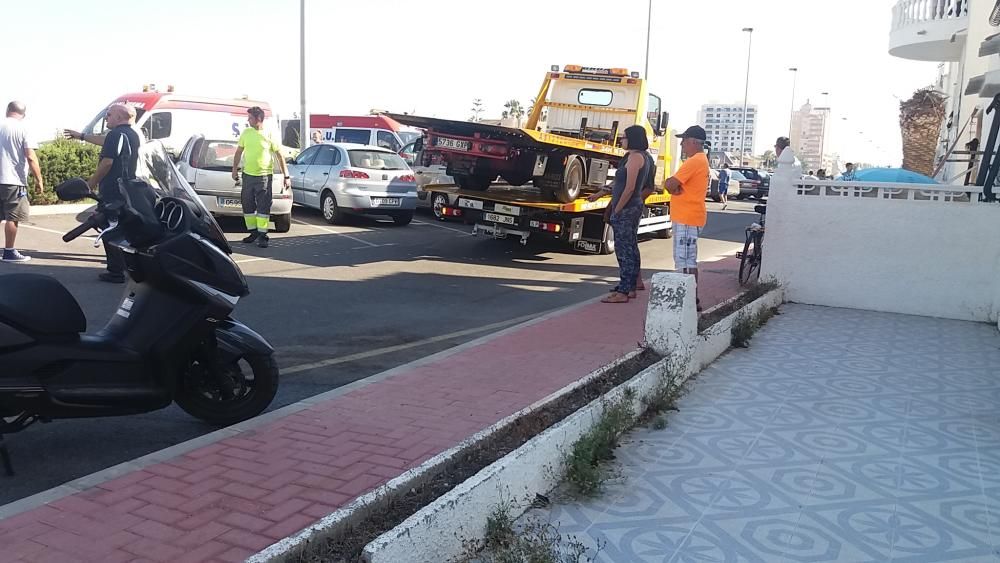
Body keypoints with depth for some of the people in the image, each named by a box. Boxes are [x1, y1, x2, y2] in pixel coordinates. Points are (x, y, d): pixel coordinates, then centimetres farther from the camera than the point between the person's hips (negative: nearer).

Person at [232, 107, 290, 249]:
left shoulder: (269, 135, -5)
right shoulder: (246, 133, 7)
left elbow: (280, 156, -2)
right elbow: (239, 152, 16)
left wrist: (286, 176, -5)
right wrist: (235, 169, 12)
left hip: (264, 175, -5)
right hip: (247, 174, 5)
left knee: (263, 206, -7)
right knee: (247, 205, 9)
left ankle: (262, 235, -3)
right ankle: (253, 232, 22)